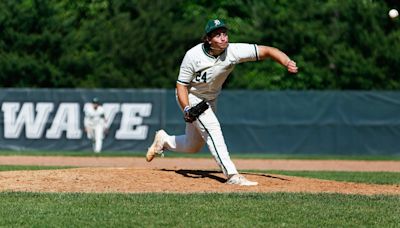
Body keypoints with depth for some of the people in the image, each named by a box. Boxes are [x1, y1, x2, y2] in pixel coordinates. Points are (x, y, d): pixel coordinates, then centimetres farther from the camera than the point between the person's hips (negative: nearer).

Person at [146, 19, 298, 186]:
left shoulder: (233, 51, -24)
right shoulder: (193, 56, -28)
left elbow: (267, 51, -29)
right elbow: (181, 85, -20)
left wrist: (288, 63, -46)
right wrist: (186, 109, -35)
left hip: (210, 99, 5)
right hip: (191, 98, -5)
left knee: (193, 147, 13)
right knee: (212, 127, -25)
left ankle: (164, 140, 41)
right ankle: (232, 175, -27)